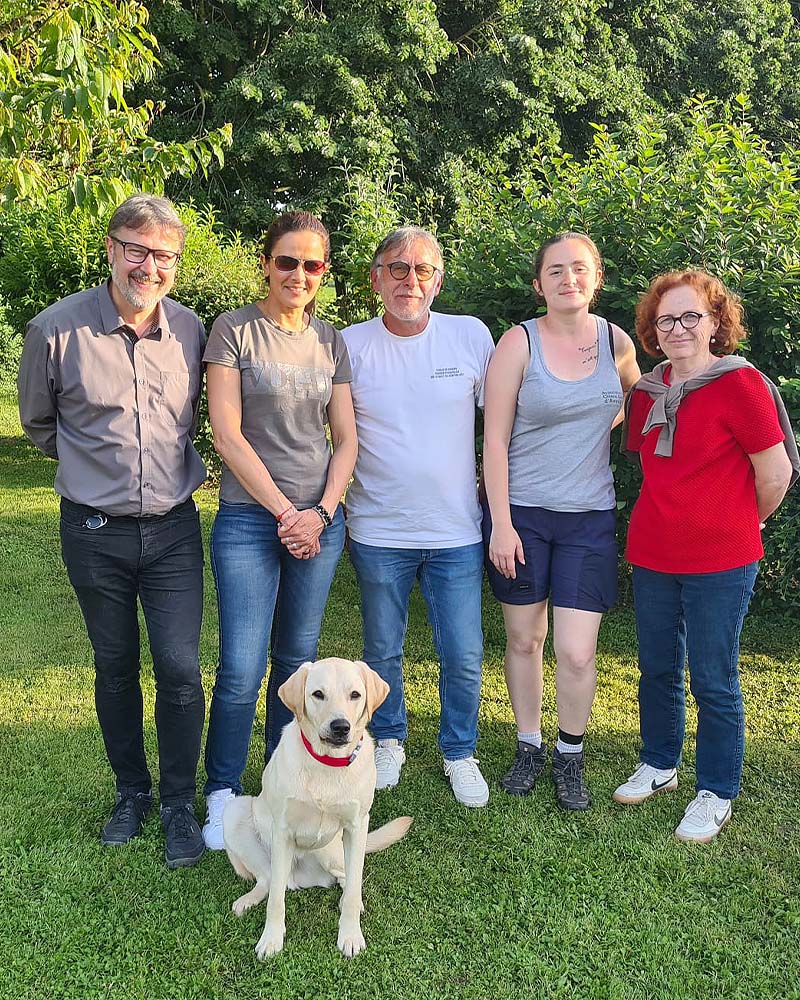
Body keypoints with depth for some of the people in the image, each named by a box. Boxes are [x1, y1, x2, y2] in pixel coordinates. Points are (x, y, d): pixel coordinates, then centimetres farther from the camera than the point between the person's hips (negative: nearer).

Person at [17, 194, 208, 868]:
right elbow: (38, 422, 8)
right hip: (94, 532, -1)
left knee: (180, 669, -1)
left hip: (173, 528, 1)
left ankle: (179, 803, 18)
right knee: (115, 668, 13)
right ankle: (132, 792, 33)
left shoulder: (191, 330, -2)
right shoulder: (56, 329, -9)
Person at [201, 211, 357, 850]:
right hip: (249, 520, -4)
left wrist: (321, 513, -5)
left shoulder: (331, 341, 10)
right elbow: (227, 434, -9)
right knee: (242, 670, -5)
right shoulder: (234, 330, -3)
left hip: (320, 520, 4)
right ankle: (223, 795, 15)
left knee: (297, 659, 11)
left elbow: (346, 439, 9)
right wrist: (285, 512, -10)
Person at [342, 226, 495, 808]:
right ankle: (389, 741, 39)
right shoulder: (351, 345, -4)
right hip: (379, 531, 0)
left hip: (457, 531, 0)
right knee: (383, 651, 15)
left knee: (464, 658, 7)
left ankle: (460, 752, 31)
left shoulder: (472, 335, -3)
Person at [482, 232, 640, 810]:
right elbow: (495, 440, -8)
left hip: (589, 515, 1)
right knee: (524, 638, 10)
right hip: (521, 511, -1)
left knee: (576, 651, -3)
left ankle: (571, 756, 21)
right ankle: (529, 747, 31)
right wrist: (500, 523, -11)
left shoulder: (616, 341, 2)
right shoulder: (519, 342, -7)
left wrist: (597, 426, 6)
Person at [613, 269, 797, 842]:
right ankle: (659, 766, 36)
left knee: (713, 682, 4)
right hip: (651, 557, 6)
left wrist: (743, 524, 5)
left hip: (720, 563, -6)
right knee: (657, 670, 17)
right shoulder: (647, 393, 6)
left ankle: (716, 795, 21)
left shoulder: (740, 384, -13)